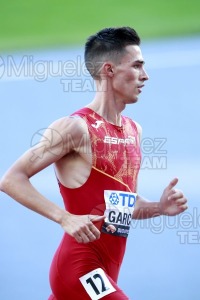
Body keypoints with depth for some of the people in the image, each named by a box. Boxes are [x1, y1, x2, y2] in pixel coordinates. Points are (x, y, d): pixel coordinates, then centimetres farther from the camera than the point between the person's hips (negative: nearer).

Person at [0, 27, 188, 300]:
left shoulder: (134, 131, 13)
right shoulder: (76, 128, -12)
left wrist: (159, 208, 3)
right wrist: (65, 218, -23)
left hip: (106, 271, 9)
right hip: (80, 268, -9)